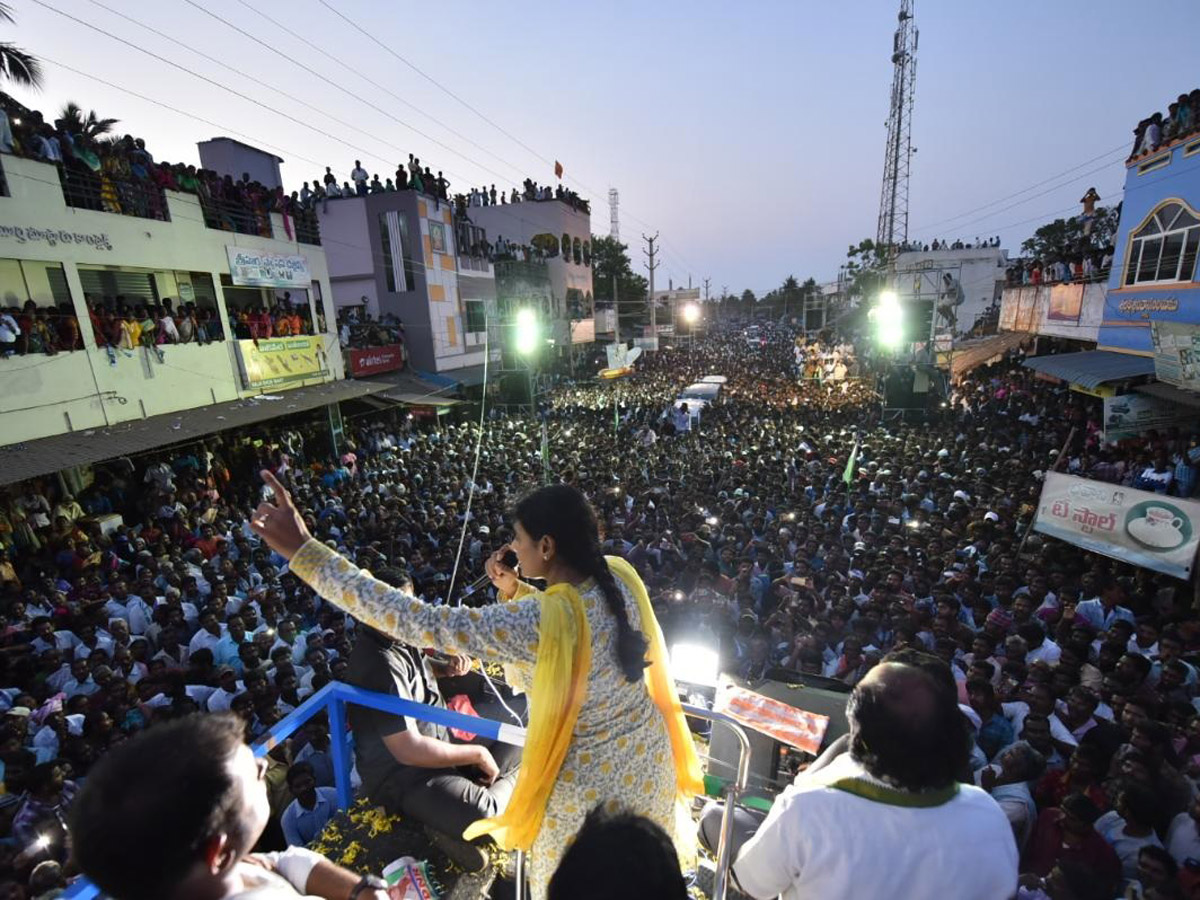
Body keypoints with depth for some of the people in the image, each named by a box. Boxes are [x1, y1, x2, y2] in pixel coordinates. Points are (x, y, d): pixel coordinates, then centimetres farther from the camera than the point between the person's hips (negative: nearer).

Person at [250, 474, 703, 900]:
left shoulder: (539, 621, -37)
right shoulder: (619, 576, -15)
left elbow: (418, 622, -36)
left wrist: (303, 550, -33)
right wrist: (516, 591, -11)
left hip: (590, 785, -5)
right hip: (649, 758, 6)